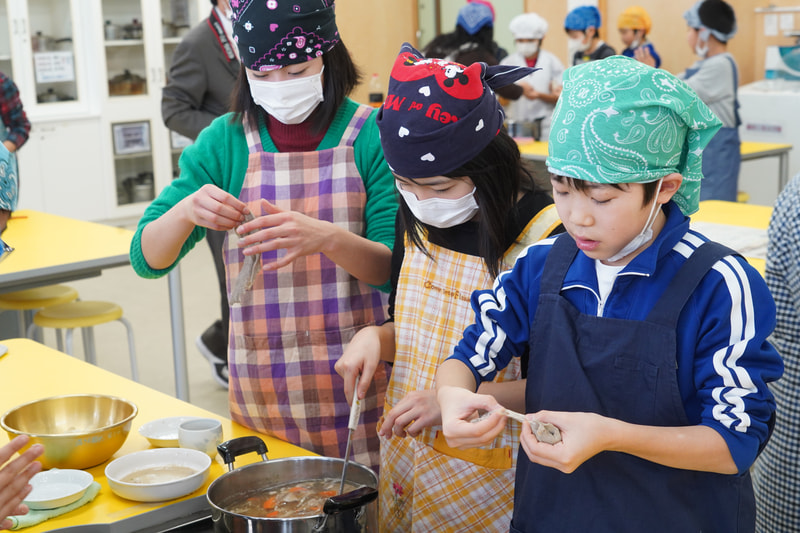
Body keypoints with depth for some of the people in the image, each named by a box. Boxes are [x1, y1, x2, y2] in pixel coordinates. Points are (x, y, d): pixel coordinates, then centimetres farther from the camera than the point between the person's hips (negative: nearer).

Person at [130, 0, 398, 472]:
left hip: (357, 377, -1)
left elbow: (393, 268, -9)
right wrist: (186, 211, -21)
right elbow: (148, 258, 0)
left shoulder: (370, 135, -4)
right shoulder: (226, 141, 1)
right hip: (262, 380, 2)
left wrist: (327, 238, -29)